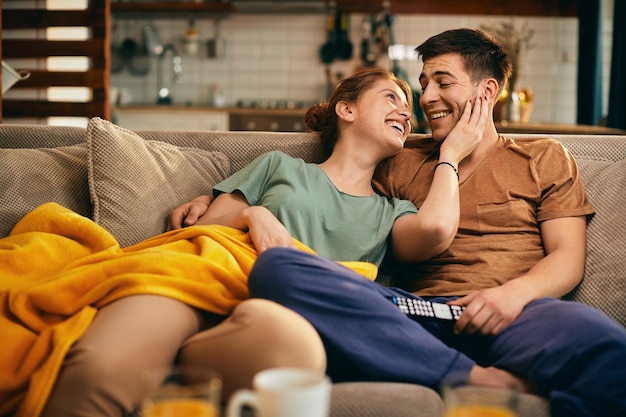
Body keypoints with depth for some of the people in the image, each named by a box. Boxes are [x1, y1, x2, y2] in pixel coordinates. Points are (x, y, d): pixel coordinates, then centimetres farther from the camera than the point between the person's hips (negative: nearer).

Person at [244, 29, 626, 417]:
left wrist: (516, 291, -12)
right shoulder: (401, 163, 26)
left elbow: (568, 257, 11)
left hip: (508, 317, -3)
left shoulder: (544, 157, 22)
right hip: (411, 315, 4)